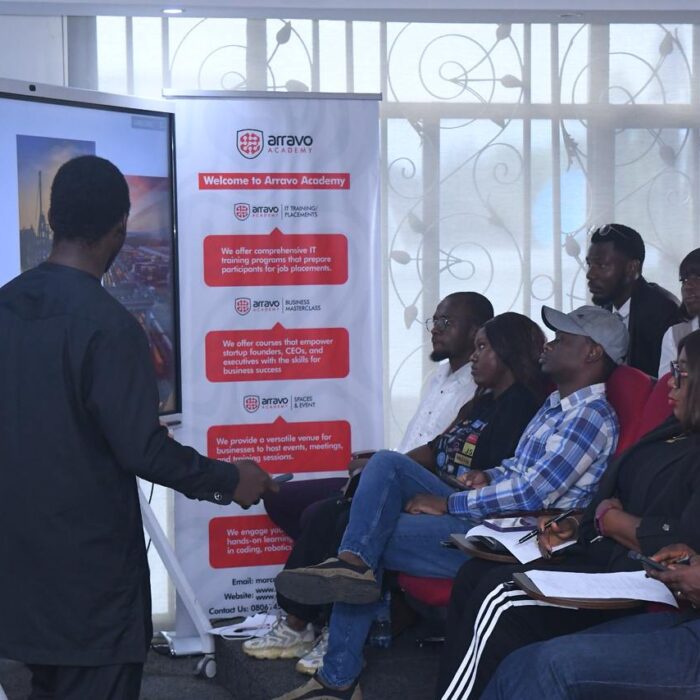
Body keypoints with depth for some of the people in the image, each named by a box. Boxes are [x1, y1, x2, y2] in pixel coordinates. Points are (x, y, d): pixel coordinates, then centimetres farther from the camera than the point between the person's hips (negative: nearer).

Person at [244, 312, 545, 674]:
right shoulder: (483, 402, 23)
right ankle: (295, 625, -2)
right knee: (326, 515, -2)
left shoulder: (520, 405, -9)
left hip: (461, 515, -10)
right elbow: (434, 451, 20)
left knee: (355, 523, -23)